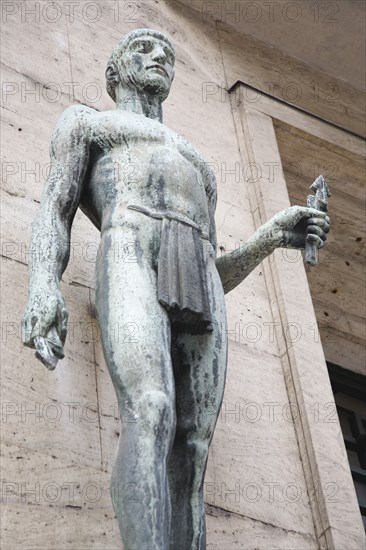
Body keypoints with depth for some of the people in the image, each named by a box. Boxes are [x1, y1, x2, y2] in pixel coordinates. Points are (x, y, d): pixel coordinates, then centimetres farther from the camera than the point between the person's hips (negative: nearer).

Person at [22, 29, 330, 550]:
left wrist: (274, 235, 12)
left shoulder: (198, 167, 40)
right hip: (130, 254, -5)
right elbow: (55, 209, 9)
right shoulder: (85, 121, 28)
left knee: (190, 456, -15)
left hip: (199, 290, 5)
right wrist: (44, 284, -12)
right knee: (152, 413, -32)